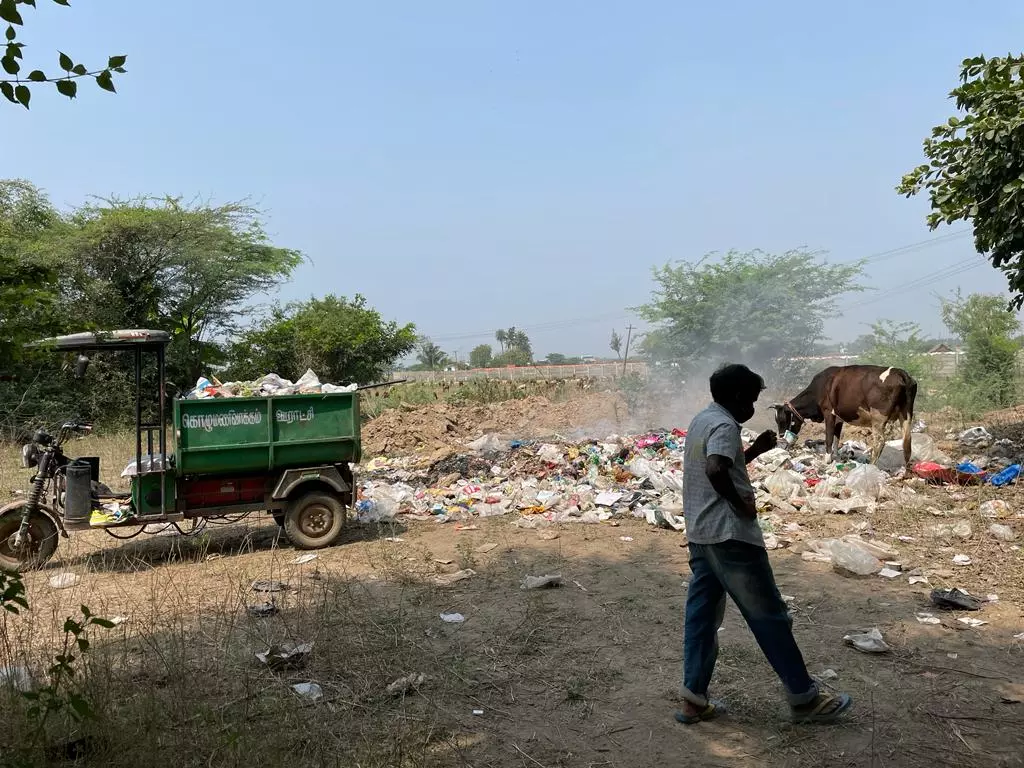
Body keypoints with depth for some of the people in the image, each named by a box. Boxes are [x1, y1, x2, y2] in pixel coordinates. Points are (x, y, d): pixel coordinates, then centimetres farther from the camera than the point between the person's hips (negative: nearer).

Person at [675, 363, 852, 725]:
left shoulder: (701, 420, 16)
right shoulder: (724, 425, -14)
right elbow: (716, 471, -33)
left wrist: (755, 450, 20)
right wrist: (741, 503, -19)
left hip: (701, 535, 10)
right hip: (731, 535, -9)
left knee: (702, 613, 10)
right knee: (768, 615, 1)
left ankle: (694, 700, 12)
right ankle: (804, 698, 13)